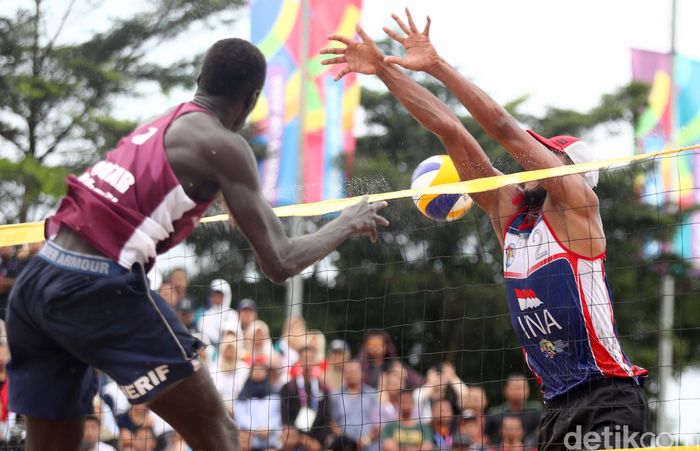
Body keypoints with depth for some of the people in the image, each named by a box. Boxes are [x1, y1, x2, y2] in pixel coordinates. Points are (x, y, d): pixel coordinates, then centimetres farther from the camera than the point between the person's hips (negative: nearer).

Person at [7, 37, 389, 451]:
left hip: (33, 284, 8)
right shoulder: (224, 145, 0)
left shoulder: (154, 129, 22)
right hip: (99, 288, -8)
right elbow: (279, 263, -2)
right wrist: (345, 226, 14)